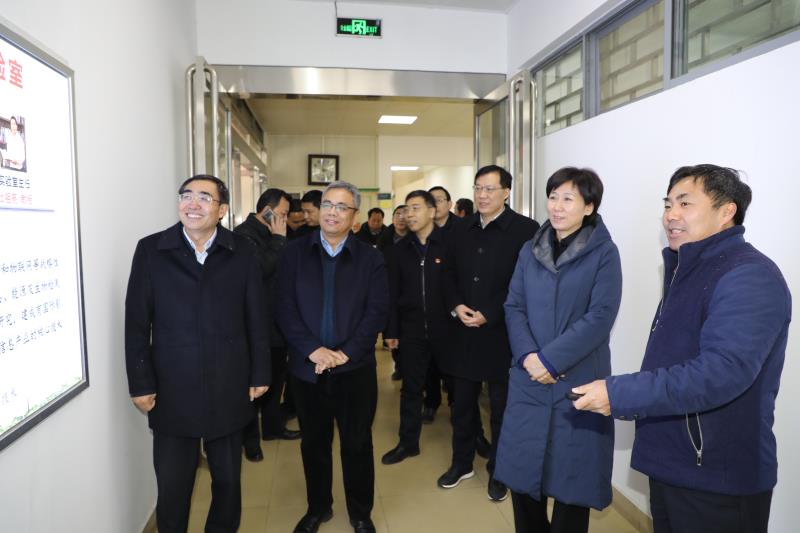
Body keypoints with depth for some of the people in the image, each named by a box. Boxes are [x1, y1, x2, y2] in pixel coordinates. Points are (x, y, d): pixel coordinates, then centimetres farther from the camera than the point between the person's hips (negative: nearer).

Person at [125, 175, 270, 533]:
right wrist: (141, 383, -3)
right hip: (172, 389, 0)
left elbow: (256, 319, 1)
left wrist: (260, 374, 2)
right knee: (171, 487, 13)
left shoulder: (242, 251, -1)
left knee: (228, 479, 17)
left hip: (229, 388, 1)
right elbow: (137, 323, -2)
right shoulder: (151, 249, -2)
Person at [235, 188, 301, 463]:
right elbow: (261, 269, -27)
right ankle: (250, 438, 20)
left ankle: (273, 425, 36)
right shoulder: (244, 234, -14)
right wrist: (279, 239, -19)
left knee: (276, 377, 19)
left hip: (277, 321, 9)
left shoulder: (271, 235, 11)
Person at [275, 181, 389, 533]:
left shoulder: (370, 258, 1)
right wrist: (313, 349, -14)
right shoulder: (296, 252, 2)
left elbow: (378, 311, -5)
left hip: (355, 369, -1)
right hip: (307, 368, 1)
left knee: (357, 444, 11)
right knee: (313, 443, 16)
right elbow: (285, 308, -4)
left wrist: (346, 352, -15)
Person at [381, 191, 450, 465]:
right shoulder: (401, 248, 4)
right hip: (412, 329, 3)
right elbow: (392, 292, 6)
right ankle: (408, 442, 26)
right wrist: (391, 330, 4)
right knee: (411, 388, 12)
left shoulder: (448, 244, -8)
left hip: (444, 327, -3)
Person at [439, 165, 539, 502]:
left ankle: (499, 472, 29)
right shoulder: (461, 232, 11)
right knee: (462, 405, 15)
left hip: (502, 334, -5)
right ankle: (462, 463, 35)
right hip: (464, 333, 5)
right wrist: (456, 306, -4)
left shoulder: (525, 230, -8)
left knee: (501, 408, 11)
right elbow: (450, 277, 15)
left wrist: (489, 314, -17)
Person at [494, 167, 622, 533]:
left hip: (579, 380, -3)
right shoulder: (530, 250, 8)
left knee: (572, 476, 10)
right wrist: (528, 356, -13)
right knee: (521, 471, 11)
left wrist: (551, 359, -17)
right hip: (529, 379, 4)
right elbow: (513, 307, 3)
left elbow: (600, 317, -12)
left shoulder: (604, 253, -4)